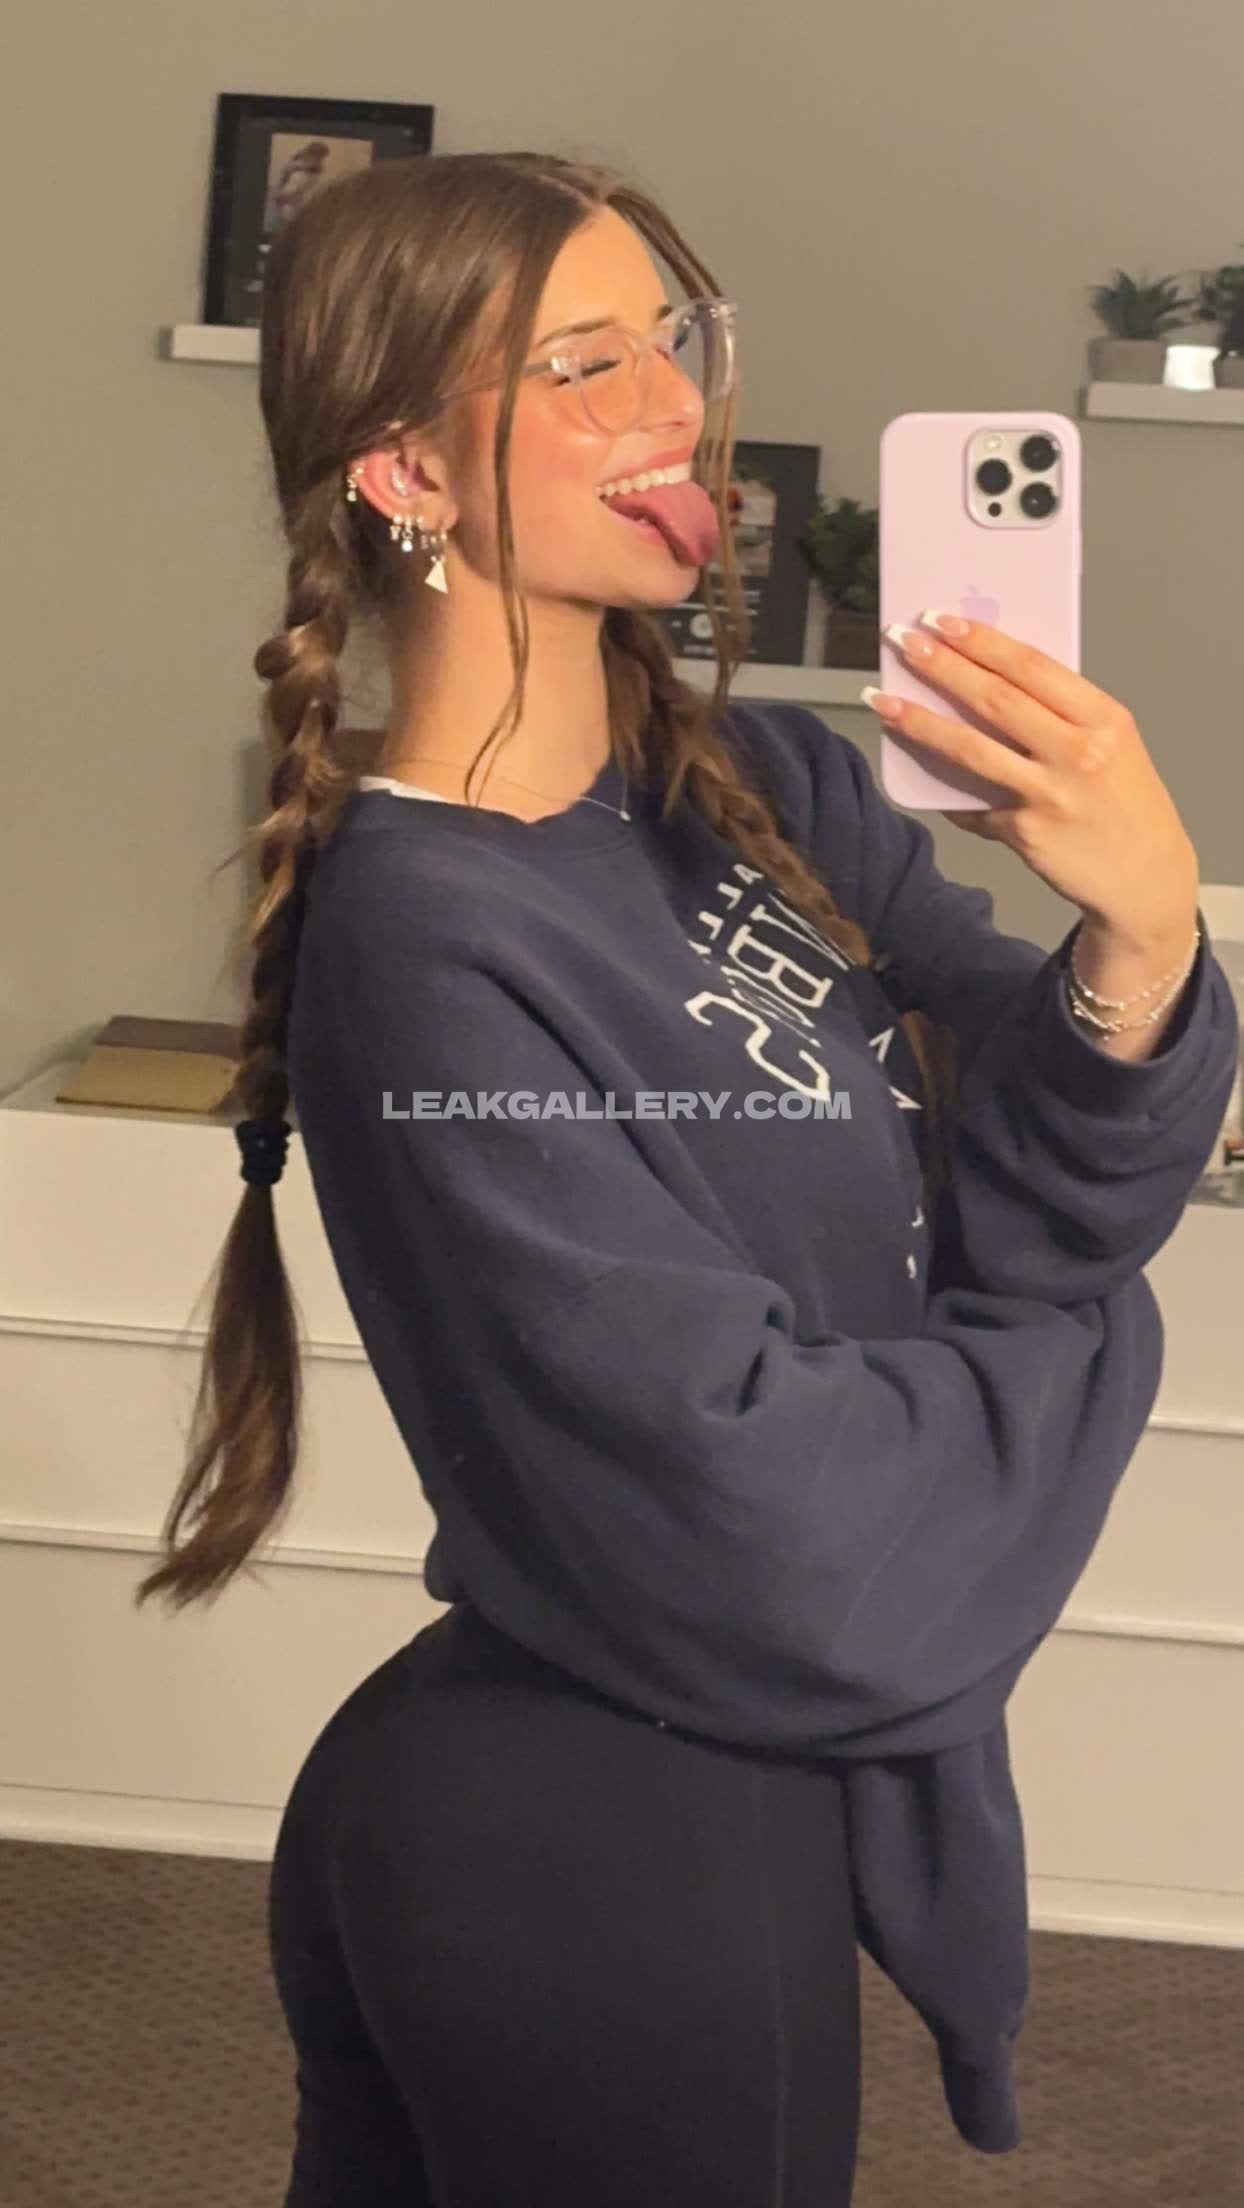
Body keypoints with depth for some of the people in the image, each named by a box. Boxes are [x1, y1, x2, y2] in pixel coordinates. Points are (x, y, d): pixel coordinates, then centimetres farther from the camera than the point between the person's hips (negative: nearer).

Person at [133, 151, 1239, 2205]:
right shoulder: (432, 948, -23)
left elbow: (1048, 1190, -6)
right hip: (614, 1862, -7)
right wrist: (1073, 1344, -7)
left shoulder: (770, 783, -2)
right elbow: (748, 1513, -23)